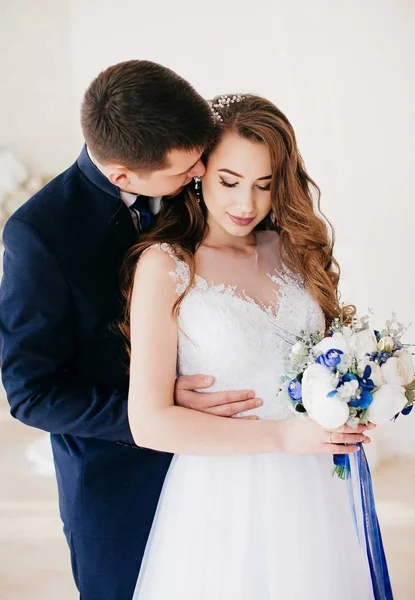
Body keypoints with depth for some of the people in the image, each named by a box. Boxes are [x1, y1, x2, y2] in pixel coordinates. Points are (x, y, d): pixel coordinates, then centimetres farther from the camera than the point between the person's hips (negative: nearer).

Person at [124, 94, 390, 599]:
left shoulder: (290, 248, 2)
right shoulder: (165, 265, -13)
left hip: (309, 486, 5)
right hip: (222, 495, -5)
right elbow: (150, 423, -16)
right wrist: (282, 435, -18)